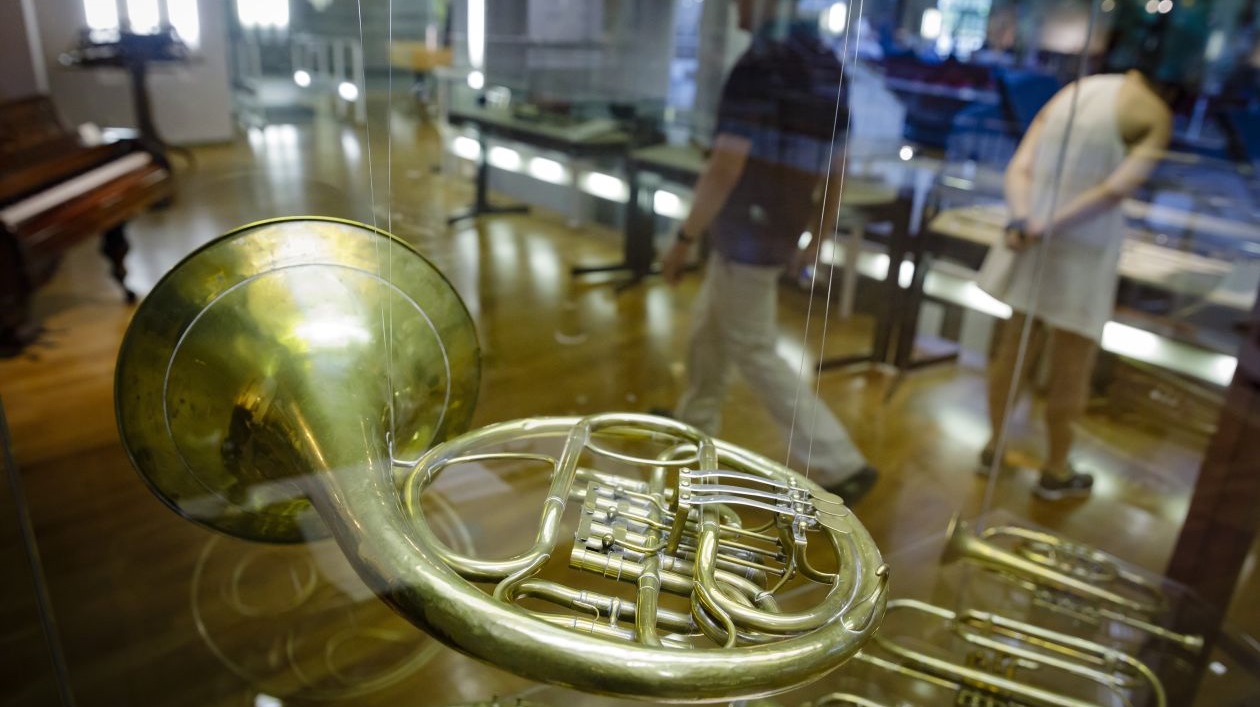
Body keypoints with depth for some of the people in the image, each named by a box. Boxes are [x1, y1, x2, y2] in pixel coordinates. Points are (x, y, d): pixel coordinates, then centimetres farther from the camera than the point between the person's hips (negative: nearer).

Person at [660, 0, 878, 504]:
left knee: (753, 352, 0)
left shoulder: (760, 64, -18)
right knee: (708, 327, 22)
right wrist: (821, 235, 20)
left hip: (749, 233, -9)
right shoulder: (826, 64, 8)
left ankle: (840, 466, 3)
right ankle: (694, 425, 39)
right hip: (780, 228, 9)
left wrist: (684, 239, -16)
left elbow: (725, 167, -23)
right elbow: (834, 165, 12)